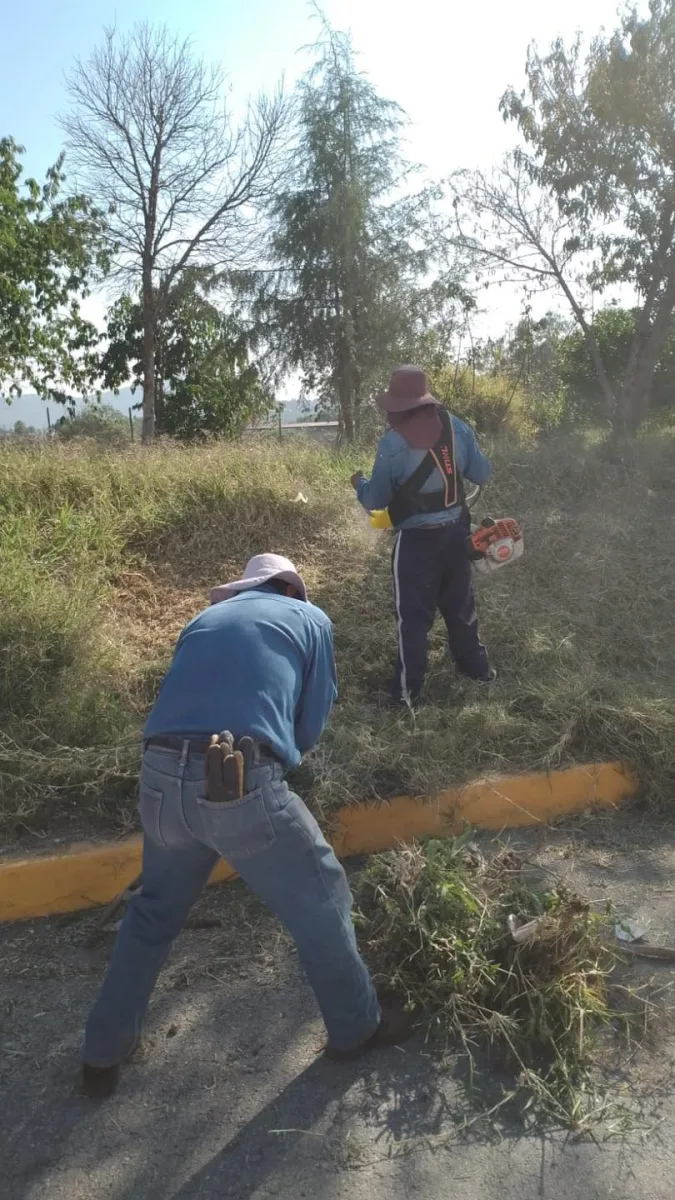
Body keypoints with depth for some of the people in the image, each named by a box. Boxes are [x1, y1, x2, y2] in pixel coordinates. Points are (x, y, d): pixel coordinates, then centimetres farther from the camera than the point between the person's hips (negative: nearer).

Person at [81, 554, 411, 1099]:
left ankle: (104, 1053, 43)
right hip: (242, 784, -4)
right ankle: (357, 1027, 39)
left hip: (160, 778, 5)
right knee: (321, 902, 19)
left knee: (153, 912, 29)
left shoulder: (206, 618, 25)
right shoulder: (309, 618, 15)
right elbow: (311, 725, 15)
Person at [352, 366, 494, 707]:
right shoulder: (456, 426, -2)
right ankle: (476, 667, 35)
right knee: (459, 603, 21)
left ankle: (408, 690, 9)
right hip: (456, 530, 5)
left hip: (417, 539, -5)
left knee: (413, 614, 4)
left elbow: (375, 500, -8)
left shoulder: (392, 443, -17)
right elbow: (482, 474, 6)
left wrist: (359, 482, 13)